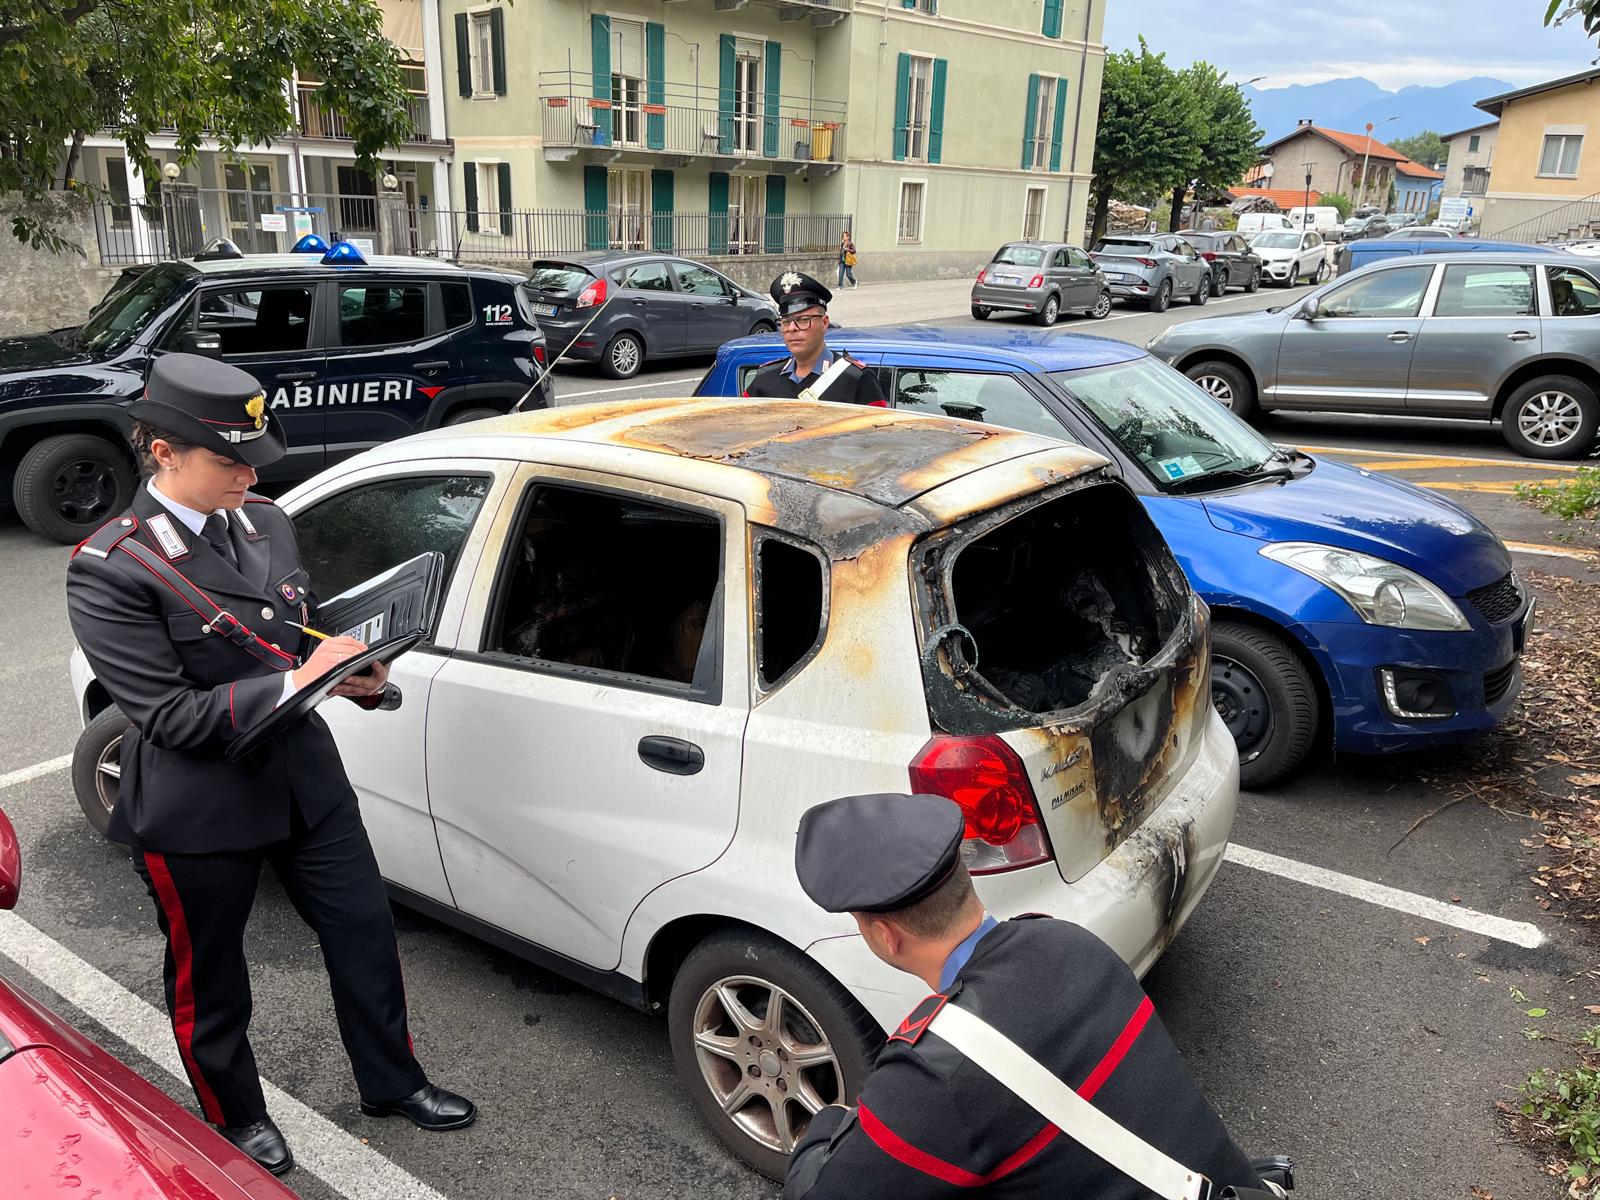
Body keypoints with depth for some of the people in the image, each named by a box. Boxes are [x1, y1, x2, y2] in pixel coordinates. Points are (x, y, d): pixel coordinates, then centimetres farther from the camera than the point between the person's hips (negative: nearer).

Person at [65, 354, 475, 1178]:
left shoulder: (266, 524, 0)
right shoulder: (110, 571, -19)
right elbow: (168, 716, -21)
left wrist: (355, 673, -9)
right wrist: (297, 680, -28)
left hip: (306, 782, 6)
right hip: (196, 816, -5)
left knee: (365, 934, 16)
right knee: (209, 984, 17)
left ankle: (391, 1084, 40)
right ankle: (235, 1120, 44)